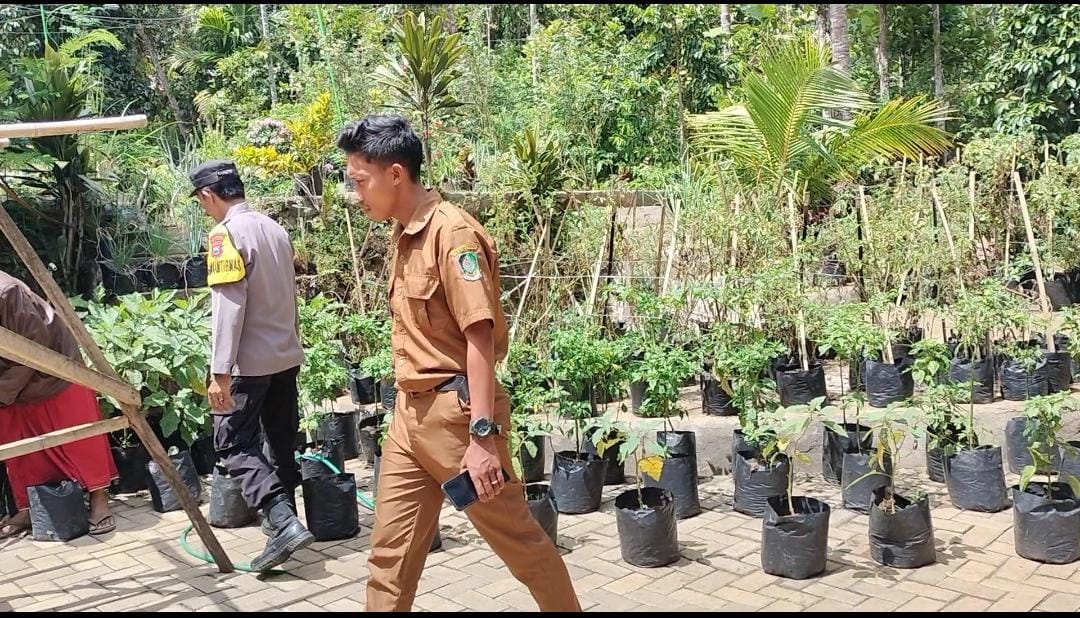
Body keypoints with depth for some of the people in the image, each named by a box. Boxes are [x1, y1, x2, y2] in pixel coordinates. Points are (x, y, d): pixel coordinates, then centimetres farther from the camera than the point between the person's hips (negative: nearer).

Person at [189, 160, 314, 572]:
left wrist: (221, 373, -21)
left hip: (250, 362, -8)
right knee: (281, 439, 16)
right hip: (287, 355, 8)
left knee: (234, 444, -2)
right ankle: (281, 517, 26)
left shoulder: (226, 234, -15)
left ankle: (284, 522, -15)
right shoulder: (275, 229, 9)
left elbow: (229, 306, -21)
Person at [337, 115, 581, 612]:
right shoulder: (404, 234, 11)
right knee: (389, 551, 11)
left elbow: (480, 337, -22)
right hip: (410, 412, 9)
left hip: (454, 411, -8)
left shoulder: (452, 233, -16)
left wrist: (483, 435, -25)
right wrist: (409, 408, 19)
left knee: (518, 539, 7)